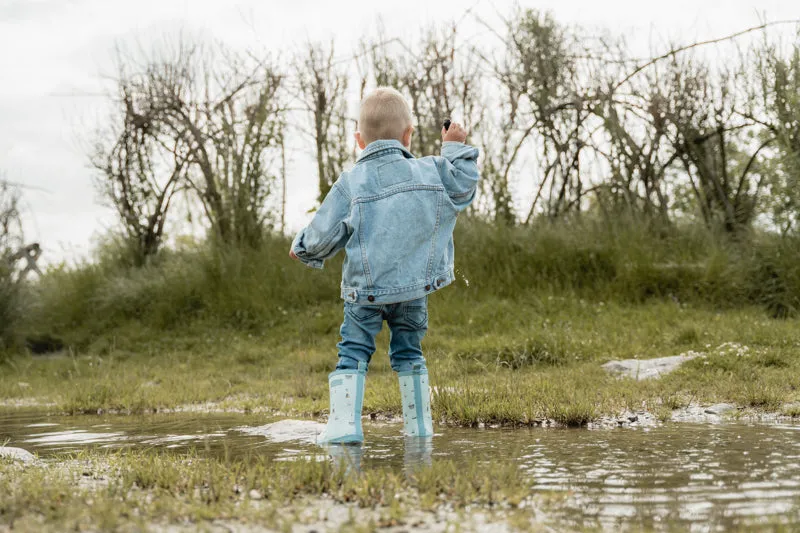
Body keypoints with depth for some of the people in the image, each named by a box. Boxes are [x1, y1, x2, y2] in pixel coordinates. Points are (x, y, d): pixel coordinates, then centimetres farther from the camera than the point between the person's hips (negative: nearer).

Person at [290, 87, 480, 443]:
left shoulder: (350, 183, -5)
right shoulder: (430, 172, 1)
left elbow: (324, 234, -2)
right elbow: (464, 187, 17)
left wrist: (303, 248, 19)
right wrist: (456, 149, 28)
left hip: (365, 289, -3)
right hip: (416, 285, 3)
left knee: (353, 353, 4)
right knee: (409, 353, 17)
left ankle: (344, 424, -8)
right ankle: (419, 425, 17)